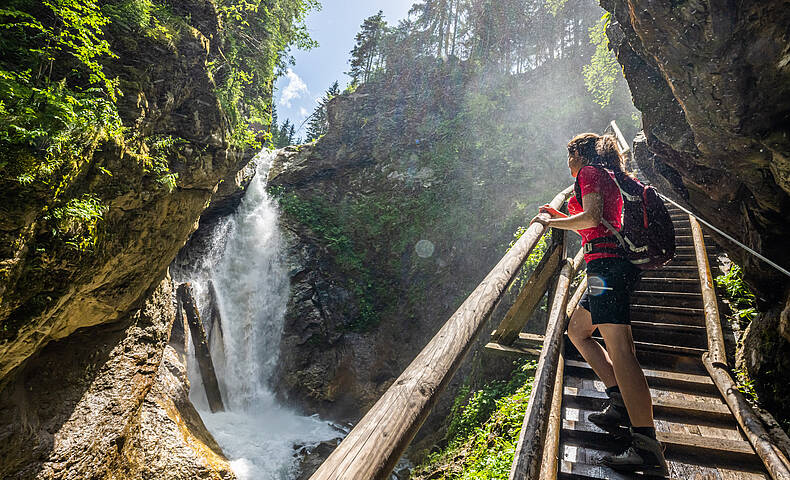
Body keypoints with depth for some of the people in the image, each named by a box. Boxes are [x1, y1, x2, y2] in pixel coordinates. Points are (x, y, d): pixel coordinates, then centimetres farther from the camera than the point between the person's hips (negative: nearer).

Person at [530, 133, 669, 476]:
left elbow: (592, 218, -14)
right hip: (617, 264, 11)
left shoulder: (589, 172, 2)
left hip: (606, 263, -11)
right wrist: (561, 216, 39)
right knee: (577, 330, 15)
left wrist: (550, 222, -2)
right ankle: (621, 402, 8)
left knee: (619, 348, -18)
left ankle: (648, 449, -19)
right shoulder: (609, 178, 30)